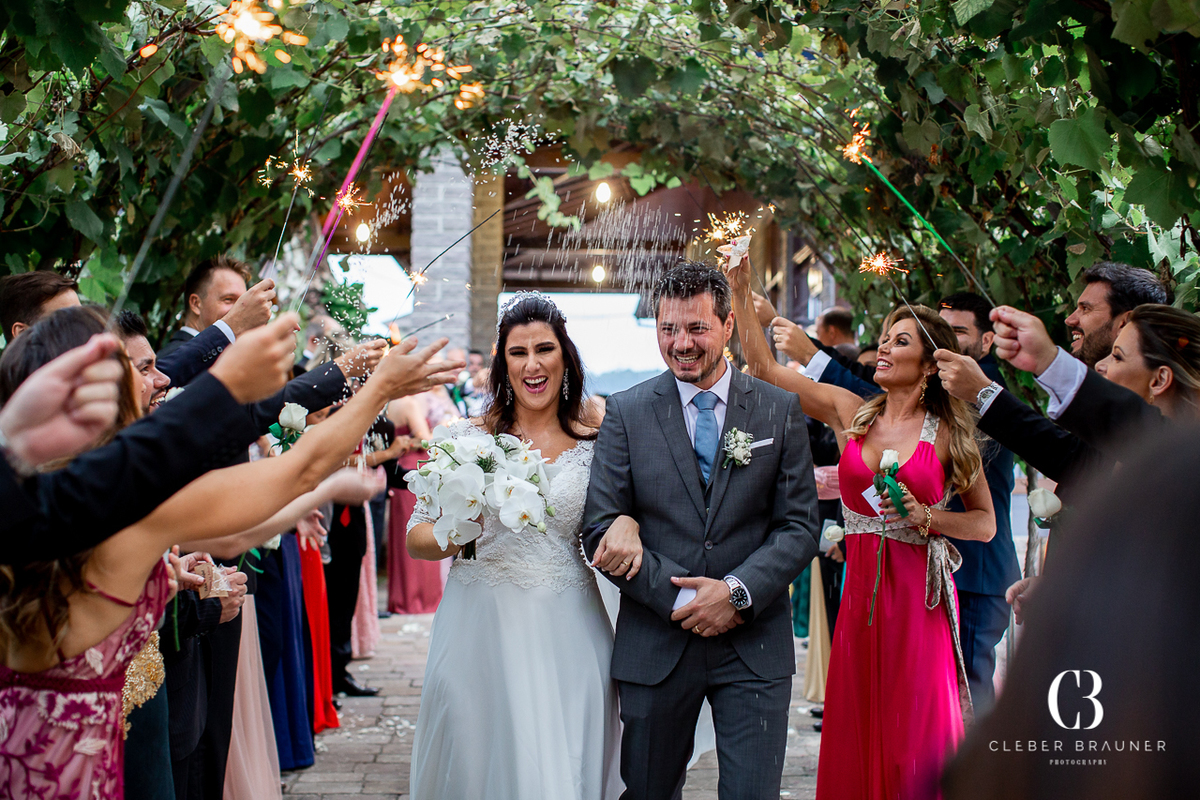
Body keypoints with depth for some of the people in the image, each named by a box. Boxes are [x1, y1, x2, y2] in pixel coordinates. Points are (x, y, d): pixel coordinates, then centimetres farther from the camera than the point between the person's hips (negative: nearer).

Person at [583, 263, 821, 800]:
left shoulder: (780, 410, 3)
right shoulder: (627, 413, 0)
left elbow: (800, 527, 0)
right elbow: (599, 533, -4)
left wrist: (737, 591, -15)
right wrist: (681, 599, -13)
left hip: (755, 645, 0)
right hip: (656, 646, 0)